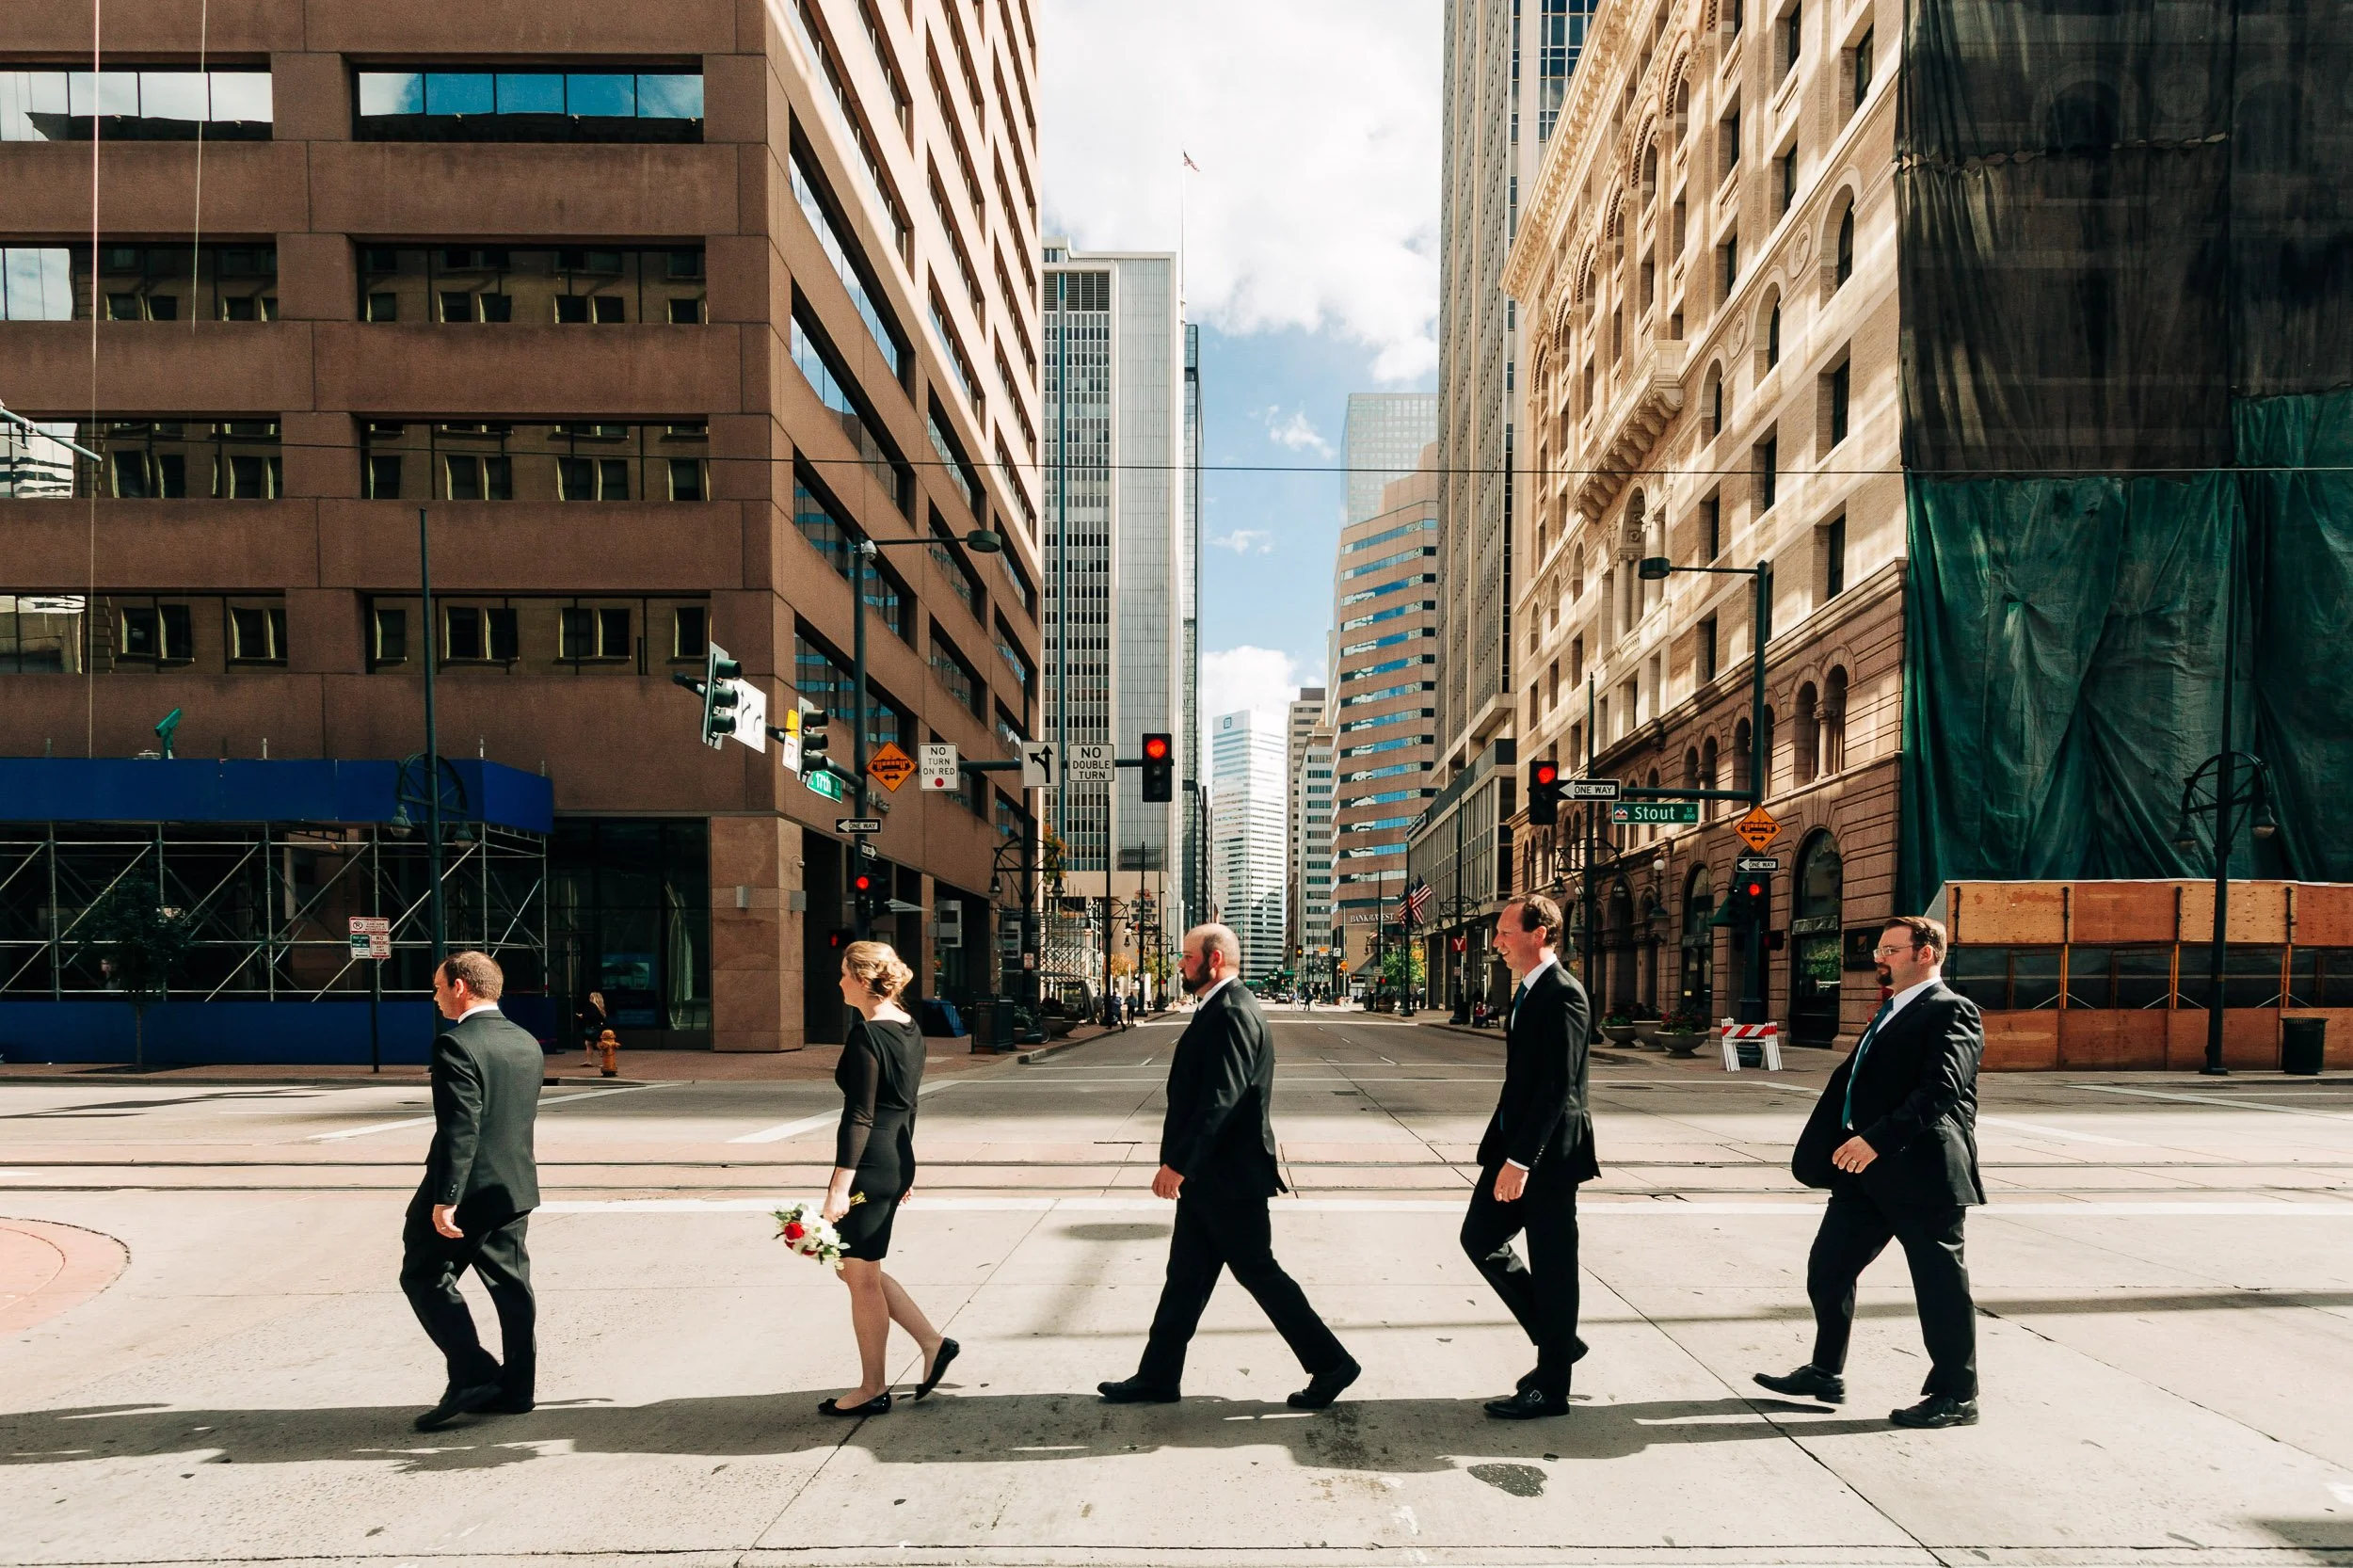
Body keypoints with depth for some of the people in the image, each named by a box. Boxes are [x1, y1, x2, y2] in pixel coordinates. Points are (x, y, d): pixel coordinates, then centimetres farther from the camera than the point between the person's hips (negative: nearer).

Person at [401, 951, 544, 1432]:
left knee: (424, 1276, 7)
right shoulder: (528, 1044, 10)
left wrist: (445, 1198, -22)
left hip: (470, 1187, -8)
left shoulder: (456, 1044, -16)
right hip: (516, 1185, 8)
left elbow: (460, 1128, -23)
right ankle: (515, 1388, 16)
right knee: (510, 1282, 11)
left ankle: (473, 1376, 1)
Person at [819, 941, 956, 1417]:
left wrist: (839, 1188, -19)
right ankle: (933, 1342, 20)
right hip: (897, 1160, 9)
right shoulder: (909, 1029, 10)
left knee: (861, 1276, 5)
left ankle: (873, 1389, 18)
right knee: (859, 1268, 20)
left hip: (868, 1164, -9)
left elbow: (859, 1115, -20)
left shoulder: (866, 1035, -17)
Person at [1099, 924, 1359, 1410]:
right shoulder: (1220, 1009, 13)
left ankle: (1331, 1364, 13)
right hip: (1208, 1175, 10)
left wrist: (1178, 1163, -25)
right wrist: (1182, 1162, 20)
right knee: (1186, 1276, 14)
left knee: (1258, 1273, 1)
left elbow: (1220, 1099, -27)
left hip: (1228, 1178, -10)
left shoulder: (1232, 1014, -20)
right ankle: (1158, 1377, 22)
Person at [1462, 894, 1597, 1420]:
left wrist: (1521, 1160, -25)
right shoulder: (1527, 991, 12)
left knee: (1551, 1266, 3)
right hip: (1515, 1144, 10)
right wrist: (1505, 1150, 16)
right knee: (1480, 1237, 12)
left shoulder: (1563, 995, -18)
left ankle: (1551, 1387, 17)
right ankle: (1556, 1341, 26)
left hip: (1548, 1152, -10)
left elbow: (1558, 1088, -23)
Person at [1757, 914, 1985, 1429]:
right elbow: (1849, 1080, 21)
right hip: (1866, 1173, 10)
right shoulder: (1890, 1013, 18)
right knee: (1827, 1267, 13)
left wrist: (1878, 1139, -32)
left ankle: (1956, 1396, 19)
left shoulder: (1950, 1011, -12)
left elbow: (1940, 1089, -24)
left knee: (1940, 1284, 4)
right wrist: (1826, 1147, 13)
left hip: (1922, 1173, -9)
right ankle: (1826, 1373, 26)